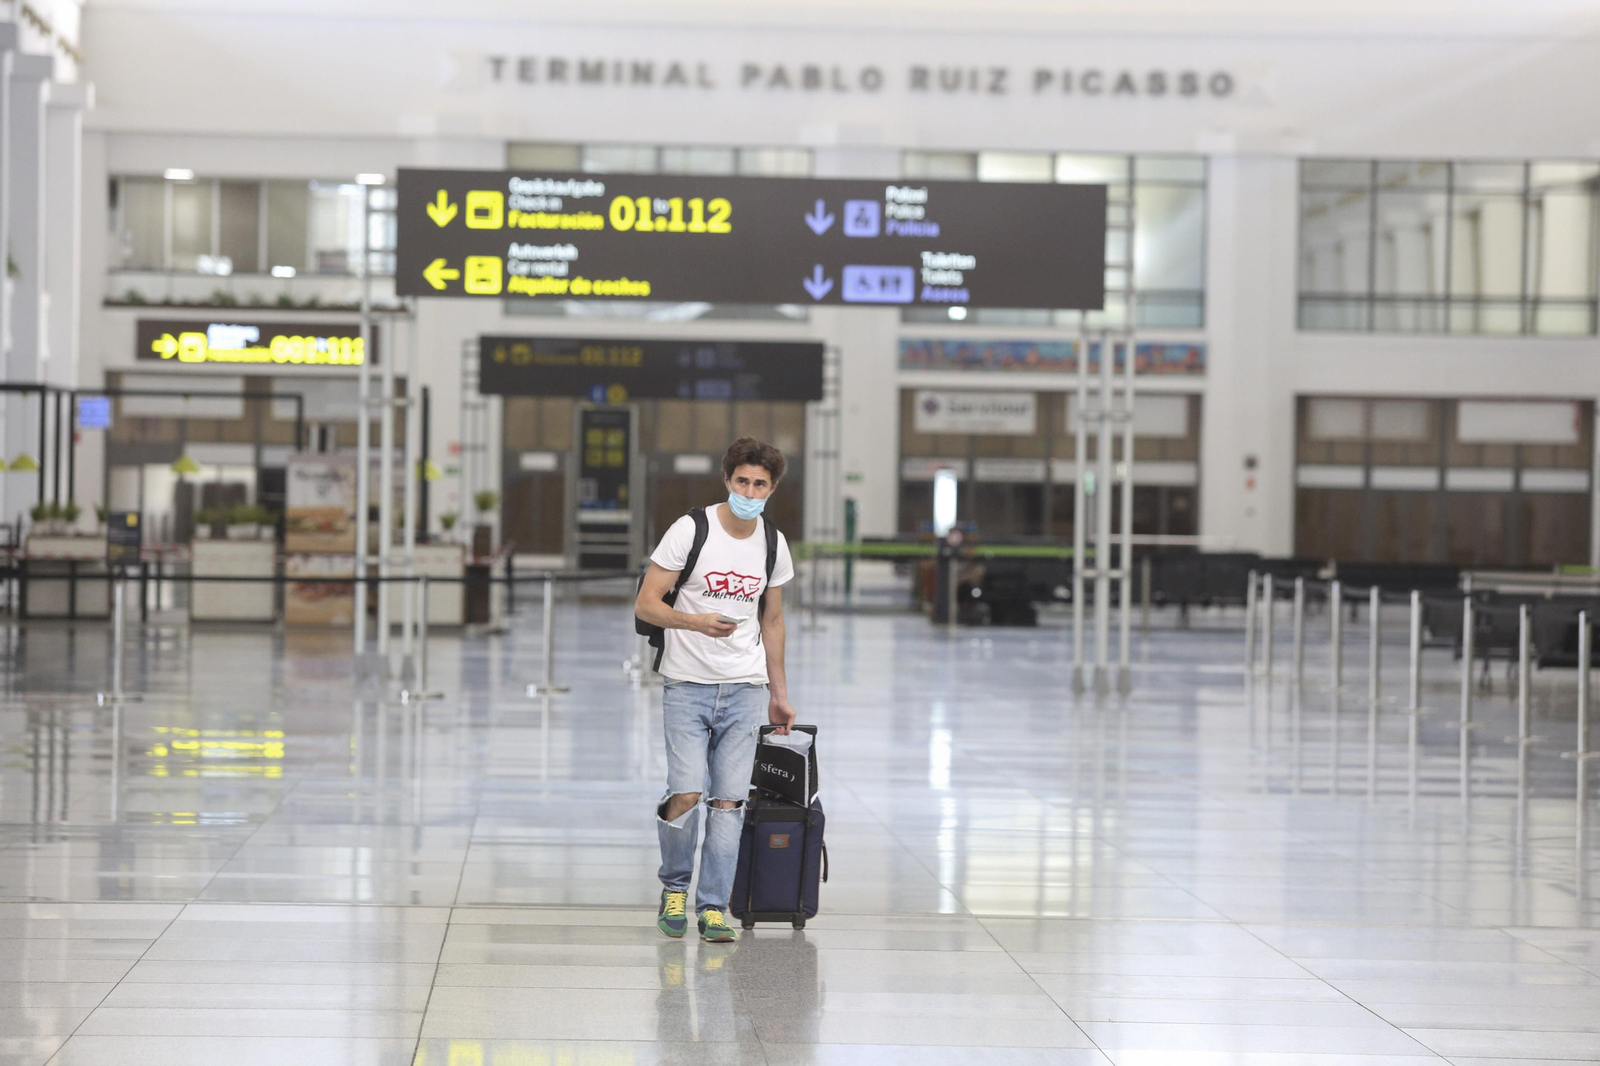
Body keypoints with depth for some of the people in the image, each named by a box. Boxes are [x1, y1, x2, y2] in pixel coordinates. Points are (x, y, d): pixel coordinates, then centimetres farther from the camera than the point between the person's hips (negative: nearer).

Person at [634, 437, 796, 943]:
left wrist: (779, 693, 19)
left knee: (728, 800, -1)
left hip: (745, 690, 4)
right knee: (687, 793, -13)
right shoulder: (690, 530, -8)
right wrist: (696, 622, -25)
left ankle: (713, 907, 6)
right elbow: (645, 604, -8)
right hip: (687, 686, -3)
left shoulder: (774, 545, 6)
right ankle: (674, 888, 11)